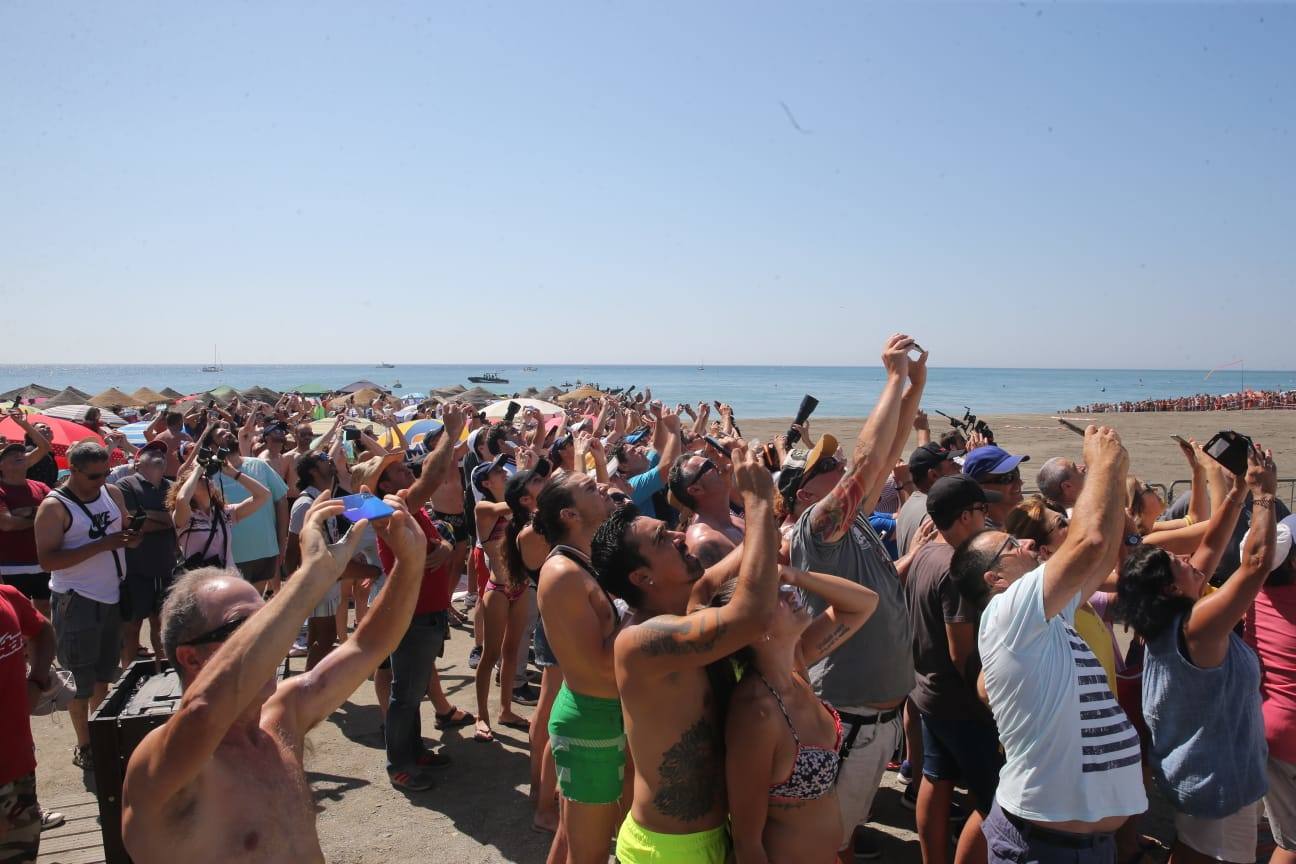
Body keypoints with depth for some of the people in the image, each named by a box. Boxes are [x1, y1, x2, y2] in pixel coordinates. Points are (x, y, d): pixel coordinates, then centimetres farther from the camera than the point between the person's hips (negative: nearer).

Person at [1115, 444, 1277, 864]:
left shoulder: (1167, 620, -3)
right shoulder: (1198, 625, -28)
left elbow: (1210, 549, 4)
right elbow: (1258, 561, -32)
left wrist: (1238, 492, 0)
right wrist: (1264, 494, -21)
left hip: (1190, 770, 9)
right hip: (1219, 782, -8)